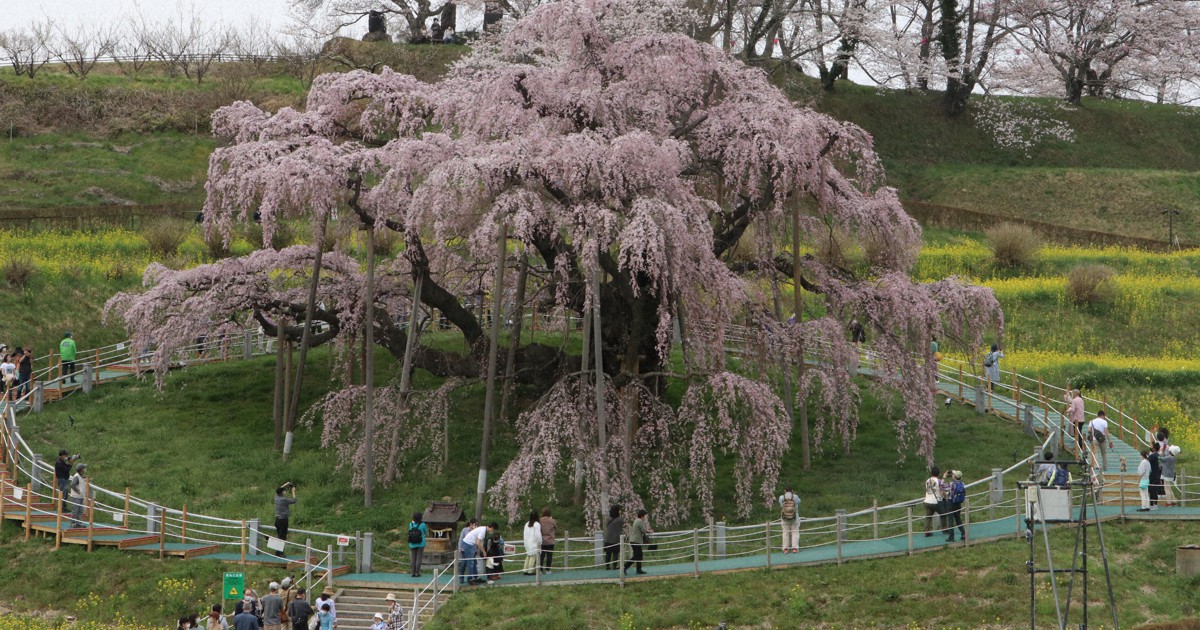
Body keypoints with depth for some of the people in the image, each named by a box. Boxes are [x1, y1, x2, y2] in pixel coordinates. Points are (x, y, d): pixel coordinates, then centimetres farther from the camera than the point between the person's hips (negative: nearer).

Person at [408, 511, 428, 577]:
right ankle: (417, 573, -2)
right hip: (420, 544, -2)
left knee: (413, 559, 6)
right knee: (419, 558, 1)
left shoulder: (411, 524, -3)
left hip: (412, 545, 2)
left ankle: (413, 573, 2)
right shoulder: (423, 525, -9)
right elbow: (426, 534, 6)